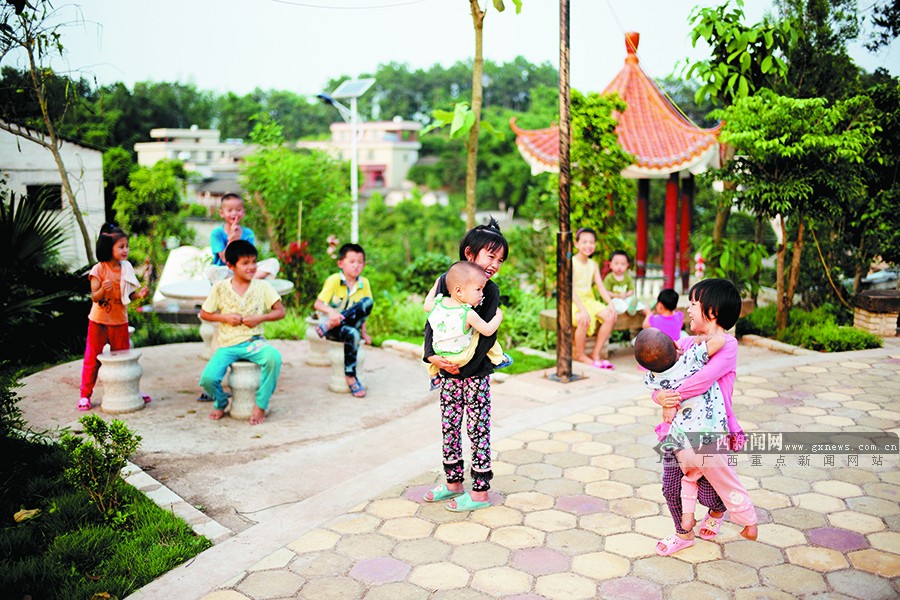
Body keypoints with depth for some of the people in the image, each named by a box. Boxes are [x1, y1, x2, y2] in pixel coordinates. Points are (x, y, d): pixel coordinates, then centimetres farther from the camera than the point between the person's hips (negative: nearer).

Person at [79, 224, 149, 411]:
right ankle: (85, 395, 16)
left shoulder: (126, 269, 0)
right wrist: (103, 290, -34)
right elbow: (94, 297, -14)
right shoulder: (98, 270, -13)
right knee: (92, 358, 5)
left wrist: (138, 294, -14)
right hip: (99, 321, -3)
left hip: (120, 321, 3)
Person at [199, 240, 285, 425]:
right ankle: (221, 403, 15)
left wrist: (260, 318, -12)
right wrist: (224, 317, -8)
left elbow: (280, 311, 4)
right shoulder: (220, 288, 1)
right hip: (228, 345, 1)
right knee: (208, 378, -24)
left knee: (274, 357, -35)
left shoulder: (262, 287, 2)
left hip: (254, 341, 0)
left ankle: (261, 405, -14)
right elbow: (204, 314, 9)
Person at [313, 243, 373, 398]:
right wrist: (331, 311, -37)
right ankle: (350, 377, -23)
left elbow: (363, 312, 11)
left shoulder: (364, 283, 3)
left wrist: (363, 332, 3)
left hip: (350, 323, 4)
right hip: (333, 331, -4)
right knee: (352, 334, -38)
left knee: (368, 302, -23)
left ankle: (330, 325, -26)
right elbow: (318, 304, -17)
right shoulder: (334, 280, -10)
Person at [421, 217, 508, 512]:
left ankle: (480, 492, 12)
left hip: (475, 373, -4)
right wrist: (432, 355, -16)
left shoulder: (491, 291, -7)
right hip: (448, 370, 4)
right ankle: (454, 482, 29)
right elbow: (433, 321, -1)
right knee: (449, 427, 13)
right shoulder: (446, 281, 0)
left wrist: (464, 366, -19)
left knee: (478, 430, 2)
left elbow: (487, 334, -13)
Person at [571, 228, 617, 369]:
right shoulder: (571, 263, -10)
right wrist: (582, 309, -30)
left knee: (610, 317, -17)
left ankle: (596, 354, -6)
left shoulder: (593, 264, 10)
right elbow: (570, 289, -19)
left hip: (589, 300, 6)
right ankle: (580, 355, -9)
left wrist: (610, 304, -11)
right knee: (584, 320, -34)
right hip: (573, 302, -6)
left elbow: (601, 287, 6)